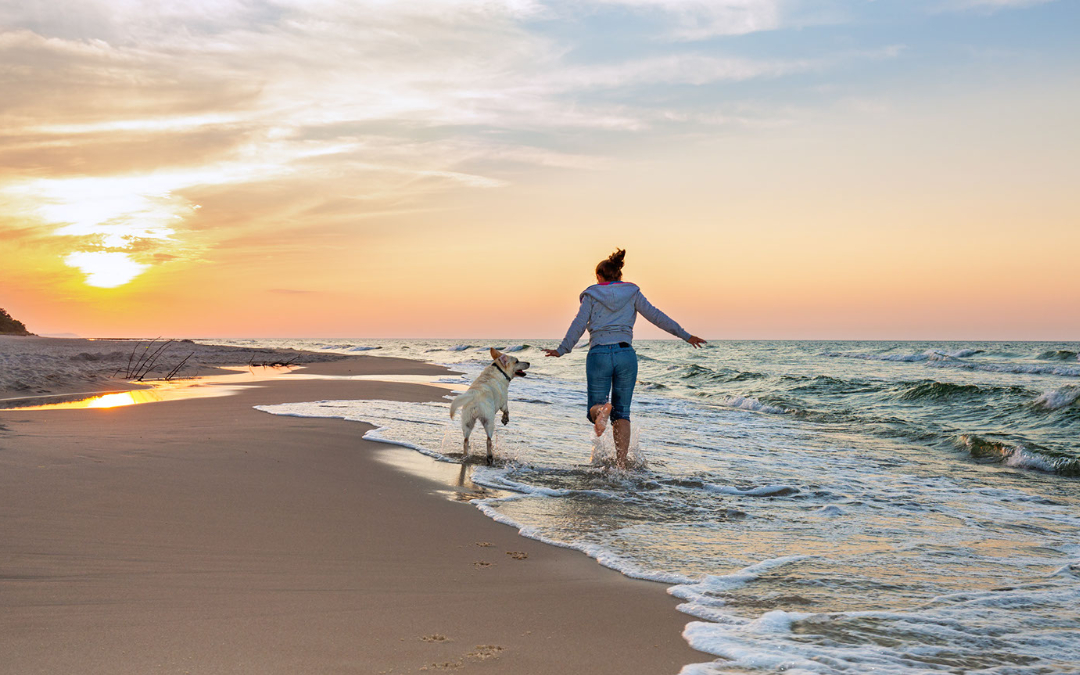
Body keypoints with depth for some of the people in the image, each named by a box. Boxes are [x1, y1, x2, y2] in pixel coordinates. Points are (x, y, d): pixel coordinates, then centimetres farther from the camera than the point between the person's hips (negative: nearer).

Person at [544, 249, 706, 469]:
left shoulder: (592, 295, 8)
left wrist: (561, 351, 8)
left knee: (595, 408, 7)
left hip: (599, 354, -1)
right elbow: (656, 316, 6)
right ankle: (621, 464, -5)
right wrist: (684, 335, 9)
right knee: (622, 413, 9)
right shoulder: (632, 293, 11)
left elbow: (578, 325, 1)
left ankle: (601, 410, -32)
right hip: (626, 354, 1)